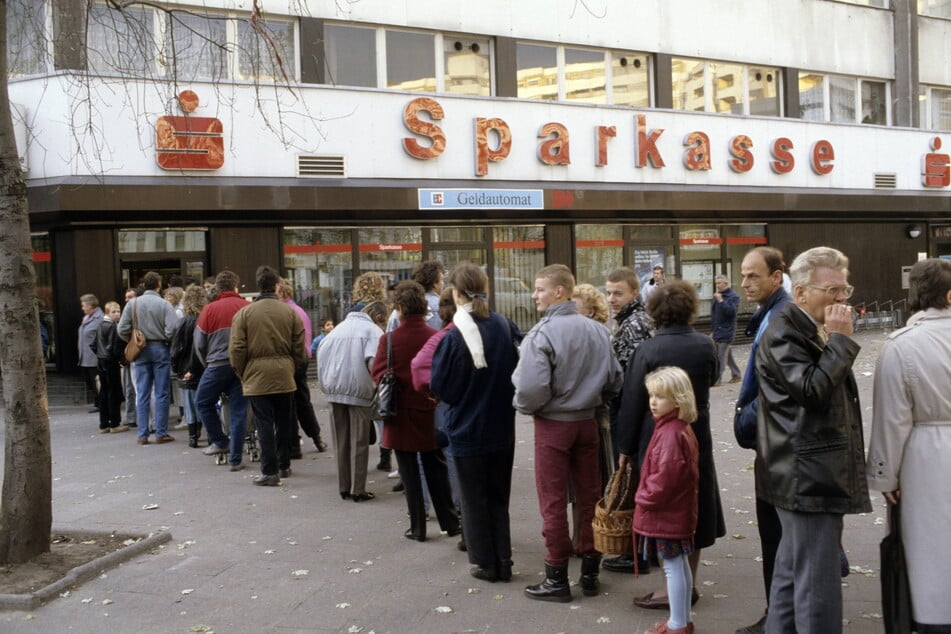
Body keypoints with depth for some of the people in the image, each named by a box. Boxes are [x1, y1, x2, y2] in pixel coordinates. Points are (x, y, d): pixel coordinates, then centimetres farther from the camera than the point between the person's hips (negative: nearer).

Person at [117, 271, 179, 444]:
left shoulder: (133, 304, 0)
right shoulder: (164, 304, -9)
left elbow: (122, 330, -4)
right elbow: (172, 329, -17)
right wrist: (166, 340, 3)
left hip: (141, 352, 3)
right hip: (160, 349, -3)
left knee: (142, 394, 7)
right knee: (162, 393, 4)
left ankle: (142, 434, 8)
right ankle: (161, 433, 6)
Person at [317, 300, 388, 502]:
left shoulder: (340, 327, 16)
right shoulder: (373, 330, -3)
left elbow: (321, 352, 10)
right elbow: (373, 360, -17)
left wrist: (326, 383, 13)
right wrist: (377, 387, -5)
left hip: (334, 390, 5)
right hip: (358, 391, -5)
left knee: (340, 441, 11)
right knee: (359, 442, 3)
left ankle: (344, 488, 15)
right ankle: (358, 490, 4)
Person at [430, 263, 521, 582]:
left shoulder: (453, 337, -19)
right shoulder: (506, 327, -7)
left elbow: (438, 385, -10)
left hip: (467, 430, -4)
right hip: (502, 427, 4)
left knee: (474, 500, 11)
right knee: (499, 496, 17)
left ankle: (485, 563, 19)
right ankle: (503, 561, 21)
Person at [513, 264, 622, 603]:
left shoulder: (542, 334, -19)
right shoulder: (597, 329, -1)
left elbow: (531, 389, -25)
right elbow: (615, 378, 3)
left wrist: (524, 406, -4)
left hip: (553, 424, -5)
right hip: (588, 421, 5)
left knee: (553, 502, 5)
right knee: (589, 496, 13)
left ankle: (557, 578, 13)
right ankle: (590, 571, 23)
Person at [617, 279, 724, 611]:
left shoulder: (649, 349, -14)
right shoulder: (706, 345, -3)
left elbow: (633, 402, -11)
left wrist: (626, 448, -3)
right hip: (697, 437, 4)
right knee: (693, 506, 15)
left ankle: (671, 588, 9)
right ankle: (689, 584, 24)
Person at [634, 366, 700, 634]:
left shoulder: (670, 433, -23)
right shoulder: (683, 429, 10)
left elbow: (666, 476, -27)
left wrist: (644, 499, -12)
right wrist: (648, 498, 16)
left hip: (666, 513, -10)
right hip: (679, 510, 10)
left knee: (673, 567, -1)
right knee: (680, 565, 17)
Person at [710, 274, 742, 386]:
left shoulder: (733, 296, -9)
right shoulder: (717, 295, 13)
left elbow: (731, 311, -23)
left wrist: (721, 301, -23)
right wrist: (712, 330, 20)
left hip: (726, 331, -8)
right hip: (717, 331, 8)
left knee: (721, 356, -8)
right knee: (728, 355, 15)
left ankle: (716, 379, -9)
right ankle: (736, 375, 25)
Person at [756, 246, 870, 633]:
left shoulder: (817, 331, 17)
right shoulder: (782, 333, -13)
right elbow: (813, 390, -23)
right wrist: (841, 340, -17)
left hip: (821, 474, 10)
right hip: (807, 479, -10)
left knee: (792, 571, 17)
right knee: (818, 584, -8)